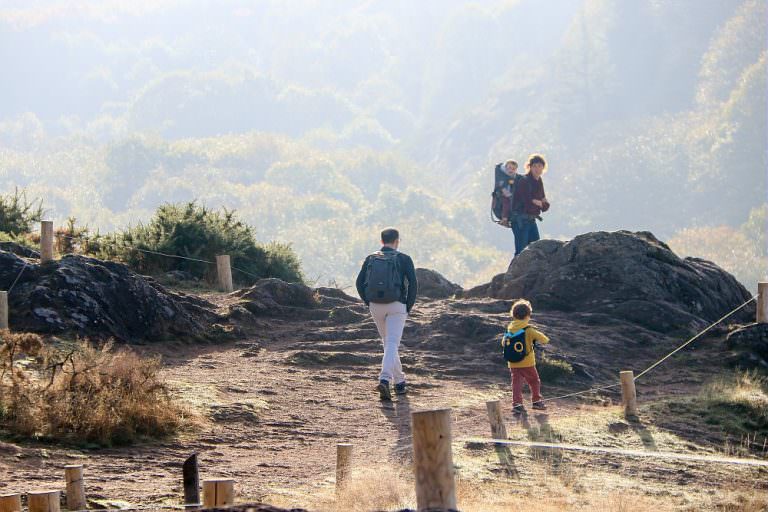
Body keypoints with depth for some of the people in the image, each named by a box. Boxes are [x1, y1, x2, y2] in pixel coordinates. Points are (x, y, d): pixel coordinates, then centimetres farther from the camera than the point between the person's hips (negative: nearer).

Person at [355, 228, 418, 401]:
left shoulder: (371, 259, 5)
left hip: (376, 306, 4)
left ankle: (399, 382, 28)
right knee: (392, 345, -9)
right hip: (396, 306, -4)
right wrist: (408, 307, -1)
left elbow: (359, 283, 0)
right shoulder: (404, 259, -4)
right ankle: (384, 380, -29)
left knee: (389, 343, 20)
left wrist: (369, 304, 9)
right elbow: (413, 284, -11)